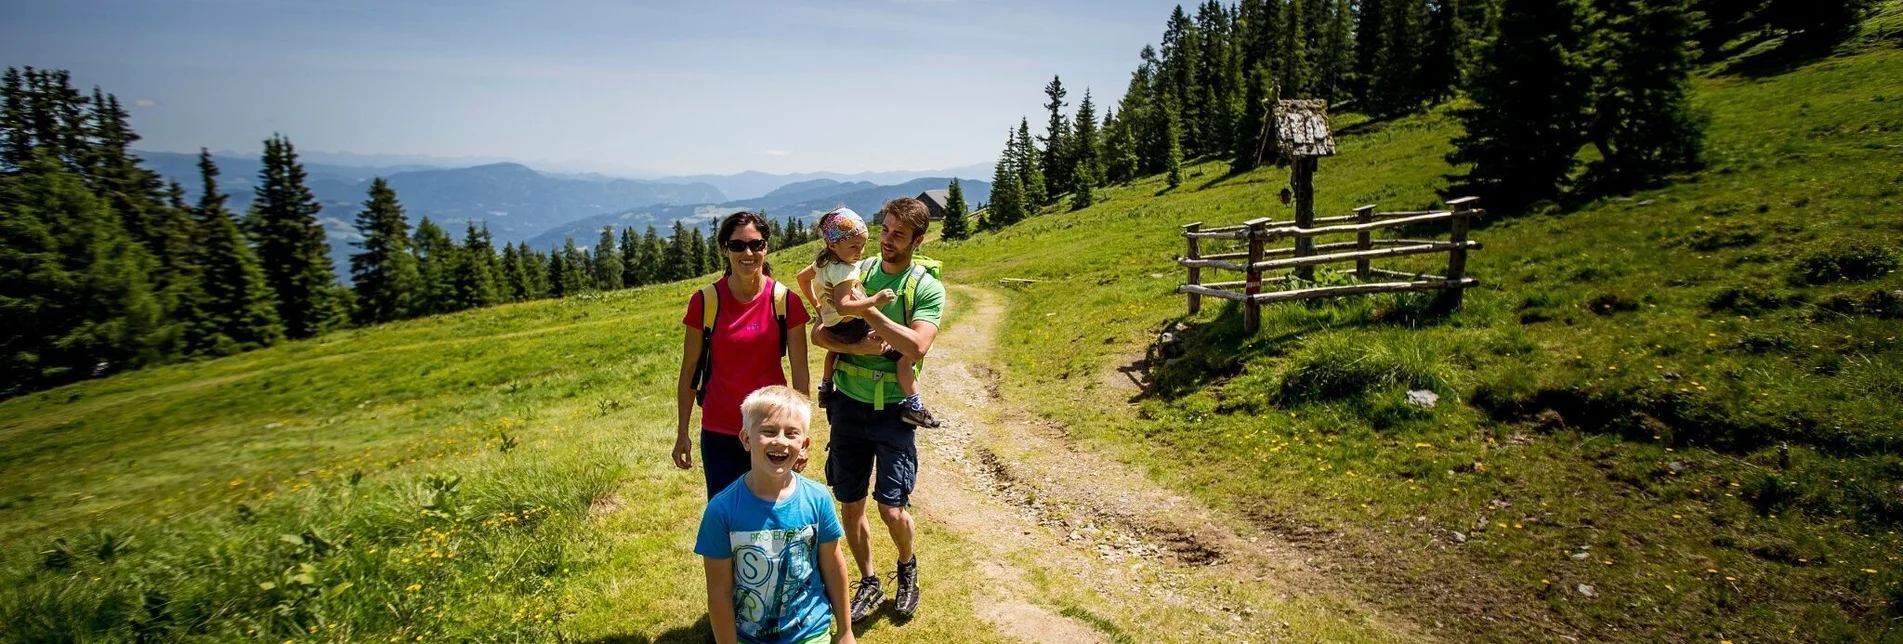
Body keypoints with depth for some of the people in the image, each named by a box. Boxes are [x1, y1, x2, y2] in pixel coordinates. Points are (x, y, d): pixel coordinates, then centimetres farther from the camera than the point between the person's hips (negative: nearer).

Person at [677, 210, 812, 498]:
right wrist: (681, 433, 3)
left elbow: (800, 371, -2)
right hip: (719, 433, 0)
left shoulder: (785, 301, -5)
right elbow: (689, 370, 2)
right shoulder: (705, 301, -5)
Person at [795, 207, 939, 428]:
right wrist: (875, 300, -36)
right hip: (853, 329, -10)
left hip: (833, 328, 10)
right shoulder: (844, 271, -26)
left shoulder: (822, 261, 4)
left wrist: (816, 303, 29)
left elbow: (802, 277, 21)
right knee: (905, 353, -12)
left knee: (835, 349, 44)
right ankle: (913, 407, -10)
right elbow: (843, 307, -36)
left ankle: (825, 387, 61)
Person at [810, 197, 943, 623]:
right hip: (848, 405, 3)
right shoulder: (855, 272, 0)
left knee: (892, 509, -4)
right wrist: (859, 347, -21)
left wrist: (865, 309, -26)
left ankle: (907, 567, 29)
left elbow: (917, 346, -24)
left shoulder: (927, 288, -9)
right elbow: (819, 333, -4)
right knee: (850, 506, 10)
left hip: (893, 411, -3)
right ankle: (868, 583, 33)